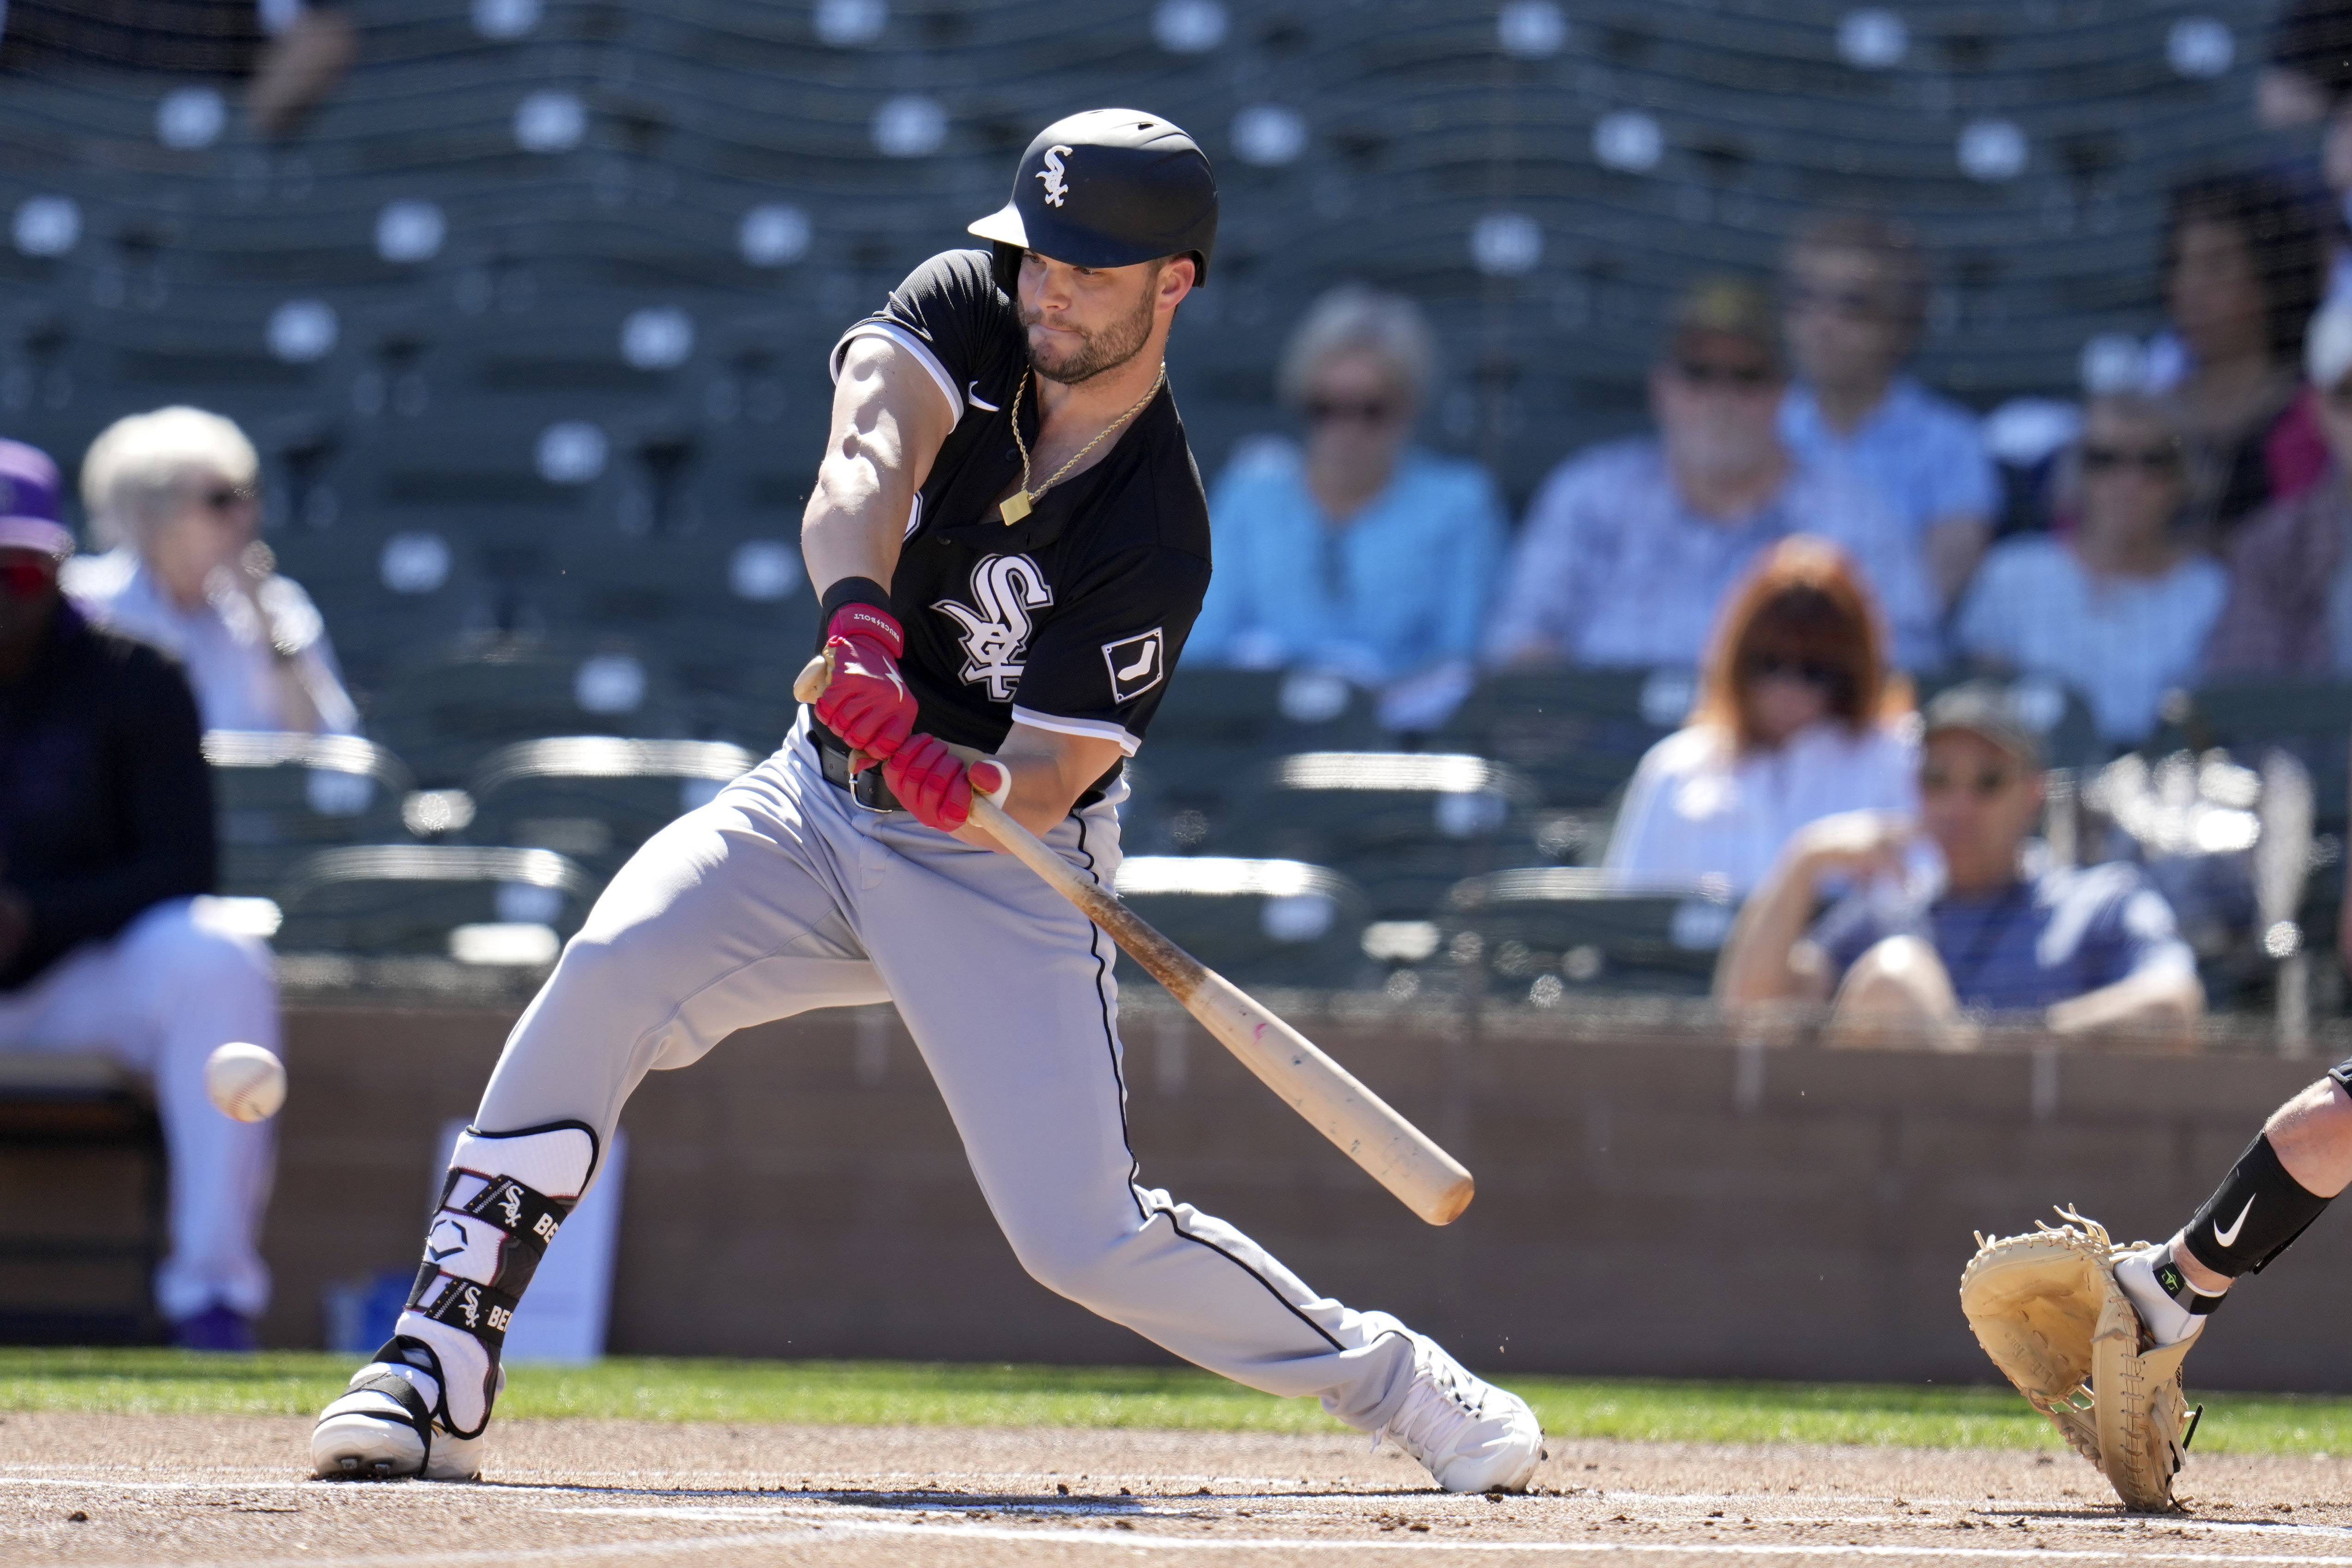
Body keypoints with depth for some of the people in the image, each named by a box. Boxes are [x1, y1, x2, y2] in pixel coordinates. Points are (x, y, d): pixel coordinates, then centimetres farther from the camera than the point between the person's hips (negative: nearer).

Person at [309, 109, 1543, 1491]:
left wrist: (963, 783, -46)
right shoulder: (966, 311, -9)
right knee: (612, 970, -24)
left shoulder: (1154, 538, -20)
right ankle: (438, 1376, -21)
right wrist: (861, 614, -50)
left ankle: (1396, 1381, 14)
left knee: (1086, 1237, -11)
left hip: (1003, 879, -4)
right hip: (816, 806, 4)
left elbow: (1040, 790, -22)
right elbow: (867, 459, -30)